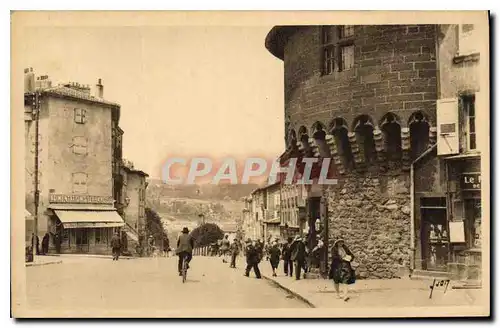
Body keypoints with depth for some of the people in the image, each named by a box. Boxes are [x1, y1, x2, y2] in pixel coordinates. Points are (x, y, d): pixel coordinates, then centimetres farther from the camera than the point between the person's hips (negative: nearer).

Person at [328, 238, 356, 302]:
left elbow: (351, 255, 15)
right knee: (336, 280, 11)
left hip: (345, 266, 1)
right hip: (337, 266, -1)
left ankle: (345, 295, -27)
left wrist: (349, 257, -7)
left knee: (345, 279, -15)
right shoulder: (334, 249, -1)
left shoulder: (345, 248, 11)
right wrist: (342, 258, -19)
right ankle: (338, 293, 30)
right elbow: (334, 256, -16)